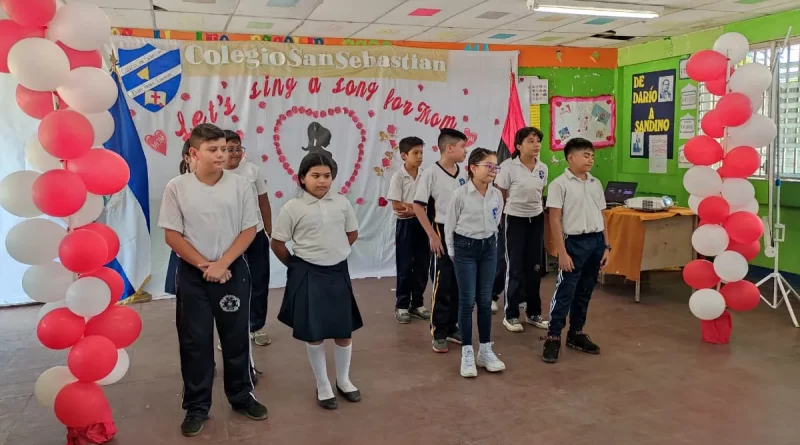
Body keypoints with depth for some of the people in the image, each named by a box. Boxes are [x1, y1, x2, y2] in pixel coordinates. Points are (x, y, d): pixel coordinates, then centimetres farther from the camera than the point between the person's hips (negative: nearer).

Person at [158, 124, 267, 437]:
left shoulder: (240, 185, -5)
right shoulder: (177, 187, -6)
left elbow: (249, 230, -4)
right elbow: (172, 236, -6)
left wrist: (222, 264, -13)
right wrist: (203, 265, -12)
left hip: (233, 271, 1)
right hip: (192, 274, 0)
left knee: (236, 337, 12)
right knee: (194, 340, 9)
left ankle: (241, 396, 32)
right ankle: (196, 407, 25)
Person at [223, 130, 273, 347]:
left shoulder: (252, 170, -2)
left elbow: (264, 201, 6)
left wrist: (269, 232, 8)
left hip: (256, 235, 2)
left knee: (259, 284, 12)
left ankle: (257, 327, 30)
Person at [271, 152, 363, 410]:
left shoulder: (342, 203, -1)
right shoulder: (292, 208, -10)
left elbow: (352, 233, 13)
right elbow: (277, 243, -3)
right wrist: (294, 265, 4)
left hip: (338, 272, 3)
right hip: (308, 274, -3)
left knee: (345, 330, 12)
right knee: (314, 333, 7)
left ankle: (343, 380, 34)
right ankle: (323, 386, 26)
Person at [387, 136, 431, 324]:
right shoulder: (398, 177, -8)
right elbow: (397, 205, -13)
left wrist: (411, 209, -15)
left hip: (422, 223, 4)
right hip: (406, 225, -4)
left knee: (422, 265, 9)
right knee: (405, 266, 3)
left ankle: (417, 304, 22)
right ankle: (402, 306, 15)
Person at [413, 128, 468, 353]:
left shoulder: (463, 173, 6)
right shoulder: (431, 173, -12)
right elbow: (418, 206, -13)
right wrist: (432, 234, -15)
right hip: (443, 233, -6)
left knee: (460, 284, 11)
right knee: (442, 285, -1)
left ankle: (452, 328, 25)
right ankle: (439, 333, 10)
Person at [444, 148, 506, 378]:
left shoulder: (497, 195, -1)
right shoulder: (460, 194, -14)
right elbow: (449, 226, -6)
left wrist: (491, 244, 11)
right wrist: (452, 252, -3)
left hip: (488, 249, 4)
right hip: (465, 249, -4)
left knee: (485, 300, 9)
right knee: (467, 301, 0)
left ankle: (485, 350, 21)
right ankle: (467, 353, 11)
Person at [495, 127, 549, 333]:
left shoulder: (543, 168, 1)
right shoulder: (508, 167, -16)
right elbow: (499, 196, -7)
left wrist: (535, 207, 12)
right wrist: (515, 206, 3)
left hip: (536, 219, 5)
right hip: (515, 220, -5)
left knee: (535, 267, 10)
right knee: (515, 268, 1)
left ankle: (533, 313, 22)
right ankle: (511, 315, 13)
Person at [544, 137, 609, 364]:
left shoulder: (596, 184, 10)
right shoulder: (560, 184, -8)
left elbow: (601, 217, 14)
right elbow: (555, 220, -11)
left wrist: (606, 246, 10)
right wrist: (562, 252, -14)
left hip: (596, 241, 6)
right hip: (575, 242, -6)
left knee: (585, 291, 13)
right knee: (565, 292, -3)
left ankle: (576, 334, 25)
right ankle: (553, 337, 6)